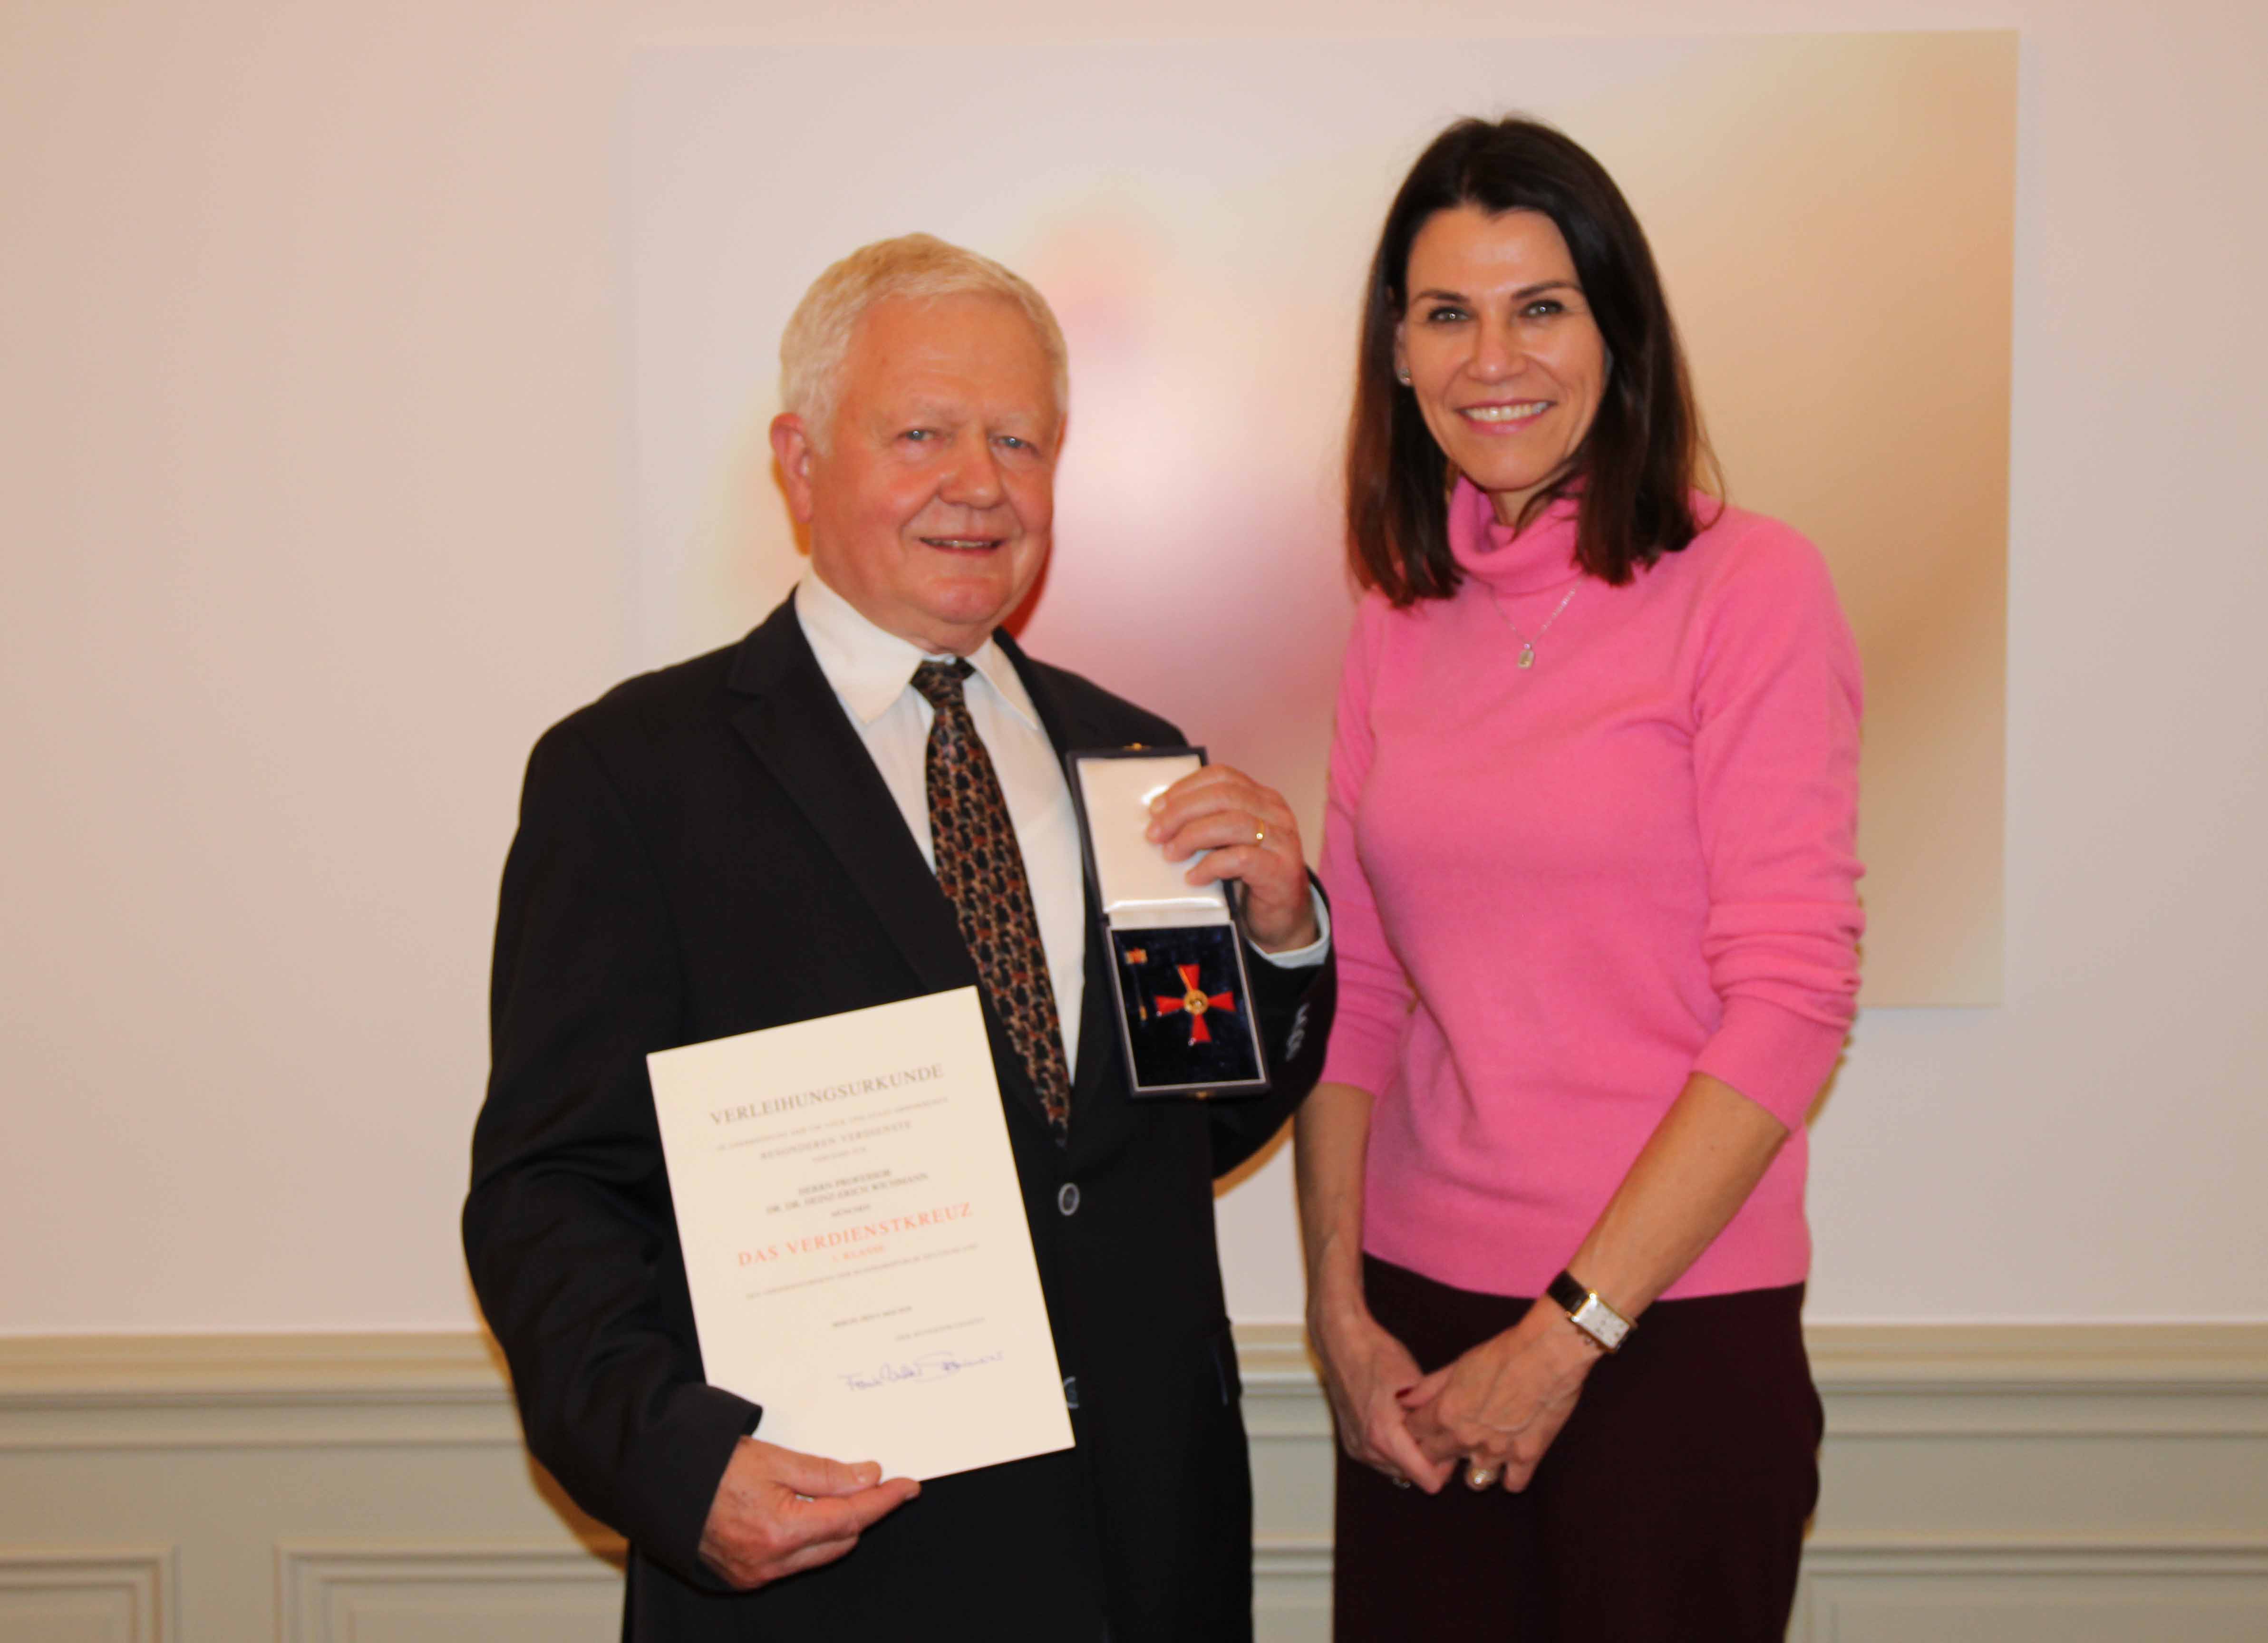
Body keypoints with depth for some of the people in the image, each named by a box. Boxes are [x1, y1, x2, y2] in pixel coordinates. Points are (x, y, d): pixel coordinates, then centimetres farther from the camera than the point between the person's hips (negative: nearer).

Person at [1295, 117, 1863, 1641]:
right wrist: (1341, 1310, -2)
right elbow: (1355, 990, 8)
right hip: (1419, 1319, 4)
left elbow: (1792, 1002, -12)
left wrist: (1568, 1334, -11)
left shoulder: (1748, 586, -8)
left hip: (1675, 1325, -4)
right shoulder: (1400, 624, 7)